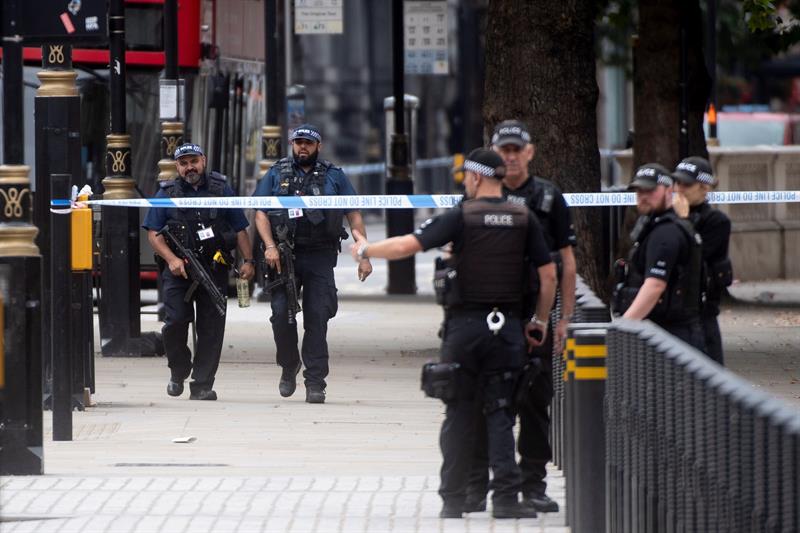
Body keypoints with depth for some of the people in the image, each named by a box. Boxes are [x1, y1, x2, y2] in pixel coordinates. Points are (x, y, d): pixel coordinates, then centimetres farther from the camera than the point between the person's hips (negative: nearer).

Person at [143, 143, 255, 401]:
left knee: (211, 326, -3)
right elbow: (153, 234, 3)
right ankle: (179, 372, 13)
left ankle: (202, 385, 1)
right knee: (175, 321, -12)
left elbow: (240, 229, 13)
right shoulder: (167, 193, 8)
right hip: (178, 270, -1)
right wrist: (172, 259, -12)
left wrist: (248, 260, 2)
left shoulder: (221, 190, 11)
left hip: (214, 269, 1)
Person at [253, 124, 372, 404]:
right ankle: (289, 365, 18)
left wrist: (364, 256, 2)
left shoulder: (333, 176, 11)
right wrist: (270, 246, -11)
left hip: (320, 257, 0)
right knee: (282, 313, -7)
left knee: (317, 318, -5)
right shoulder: (276, 175, 11)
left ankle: (315, 382, -4)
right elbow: (261, 214, 6)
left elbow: (354, 216, 10)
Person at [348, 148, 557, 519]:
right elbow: (548, 275, 3)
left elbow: (408, 245, -9)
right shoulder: (524, 219, 3)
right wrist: (540, 320, 14)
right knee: (500, 413, 3)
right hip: (507, 328, 2)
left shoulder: (462, 217, -5)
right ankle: (505, 497, -8)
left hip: (465, 324, -2)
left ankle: (453, 498, 8)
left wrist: (366, 250, 7)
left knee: (459, 414, 6)